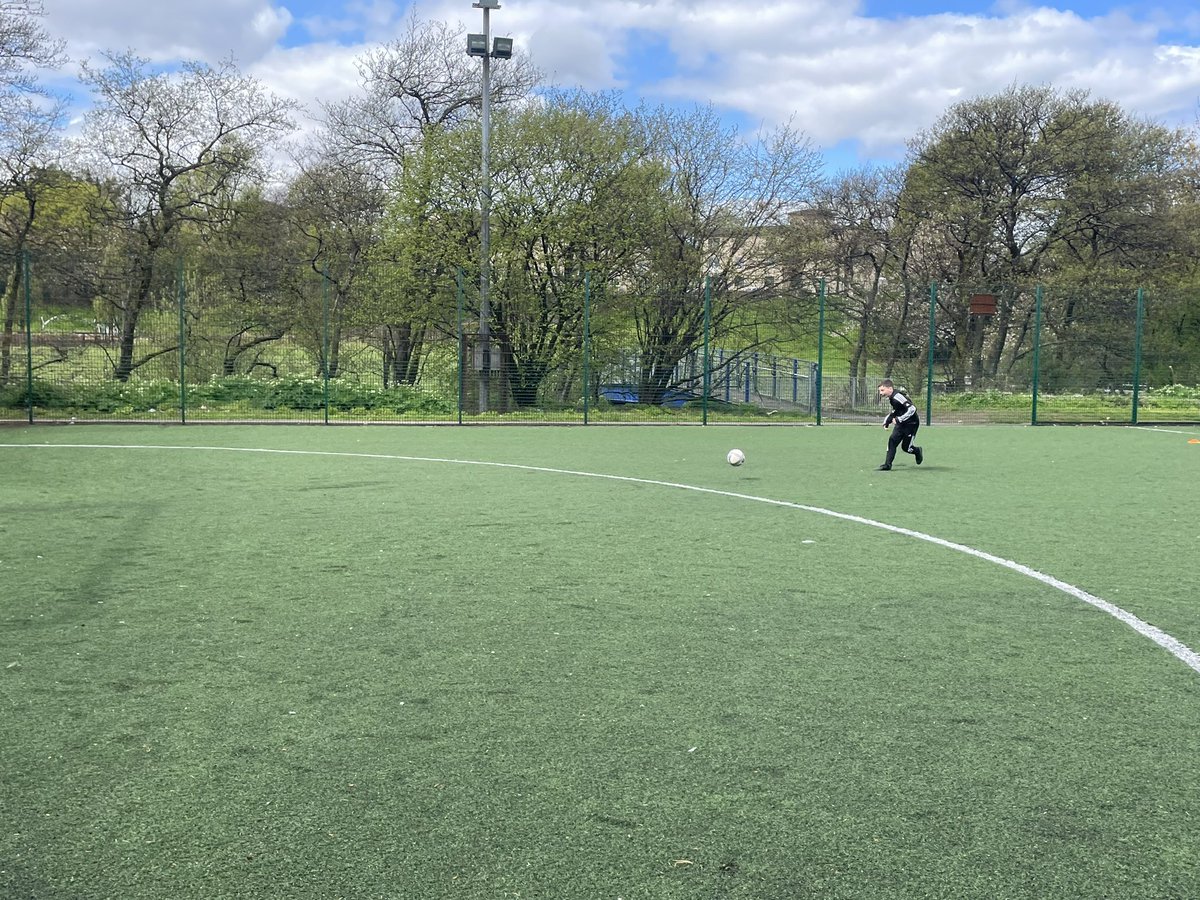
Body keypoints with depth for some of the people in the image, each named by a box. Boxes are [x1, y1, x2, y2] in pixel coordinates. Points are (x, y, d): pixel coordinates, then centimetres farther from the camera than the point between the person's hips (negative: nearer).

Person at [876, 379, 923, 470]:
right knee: (892, 440, -8)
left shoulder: (897, 396, -26)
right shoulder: (892, 397, 3)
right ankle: (887, 465, -5)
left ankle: (918, 451, 32)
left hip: (911, 423, -8)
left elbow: (912, 409, -32)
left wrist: (899, 419, -30)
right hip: (901, 423, 8)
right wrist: (887, 421, 10)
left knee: (905, 447, 0)